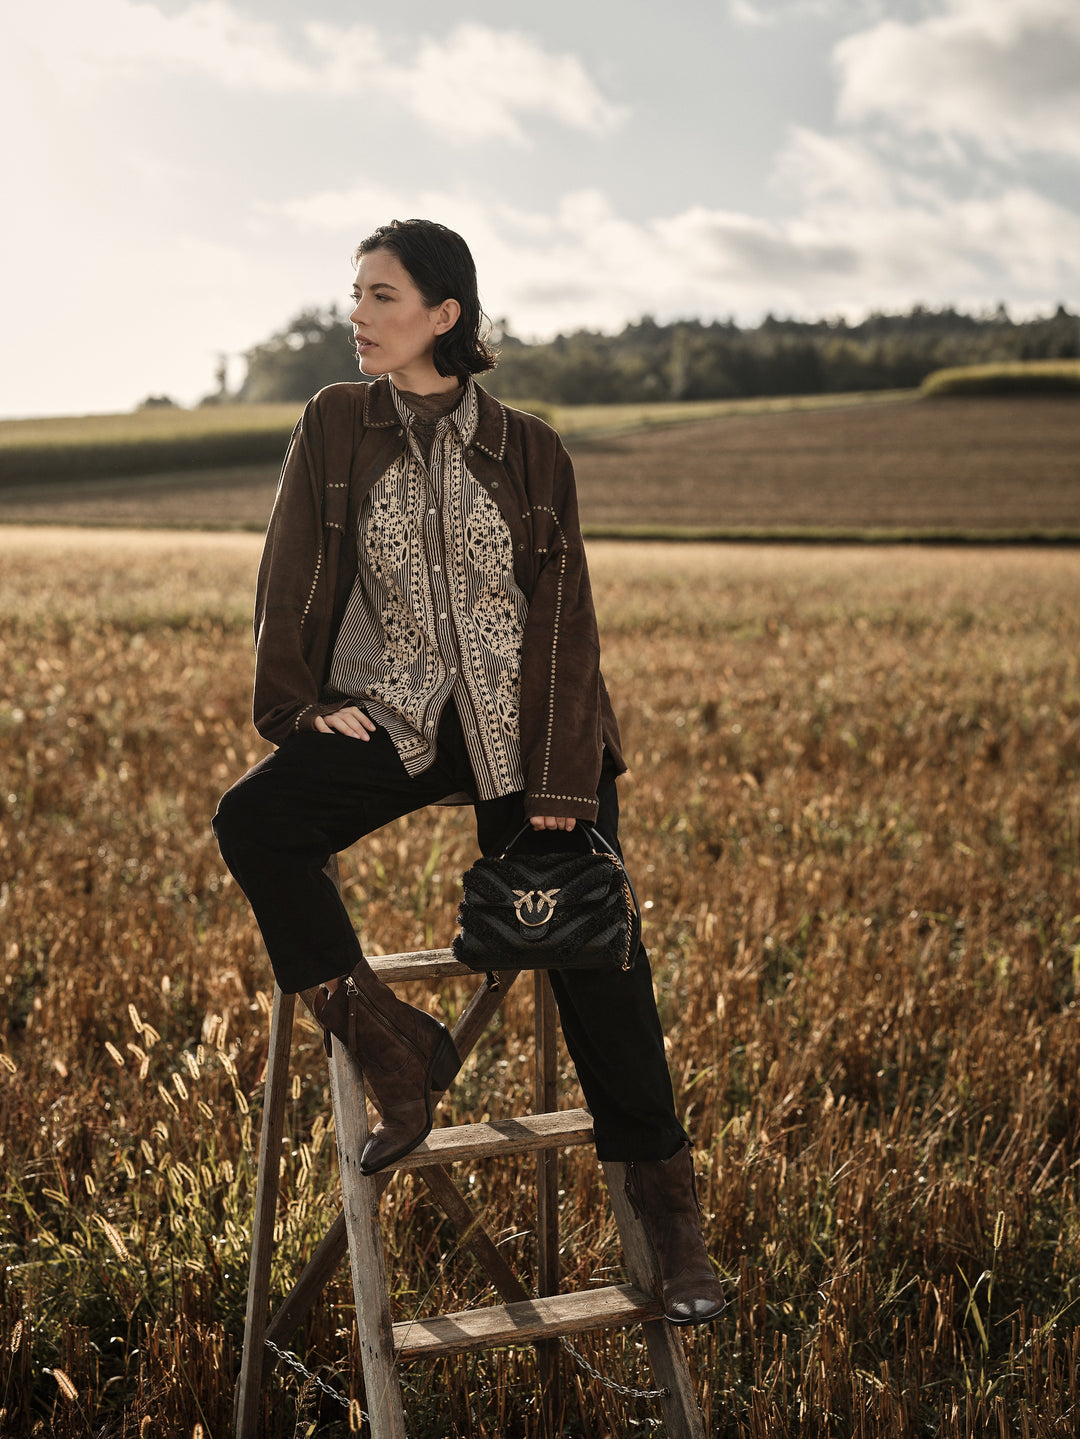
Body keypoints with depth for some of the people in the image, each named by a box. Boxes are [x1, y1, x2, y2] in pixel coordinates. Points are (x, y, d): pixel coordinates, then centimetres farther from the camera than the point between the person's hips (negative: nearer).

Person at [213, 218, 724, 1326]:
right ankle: (393, 1047, -15)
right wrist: (296, 702, -2)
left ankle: (665, 1204, -2)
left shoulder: (527, 450, 2)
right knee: (252, 824, -25)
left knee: (593, 947, -11)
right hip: (394, 721, 2)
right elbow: (293, 576, 9)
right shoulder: (334, 427, 6)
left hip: (522, 725, -2)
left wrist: (561, 780, -13)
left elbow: (563, 616, -4)